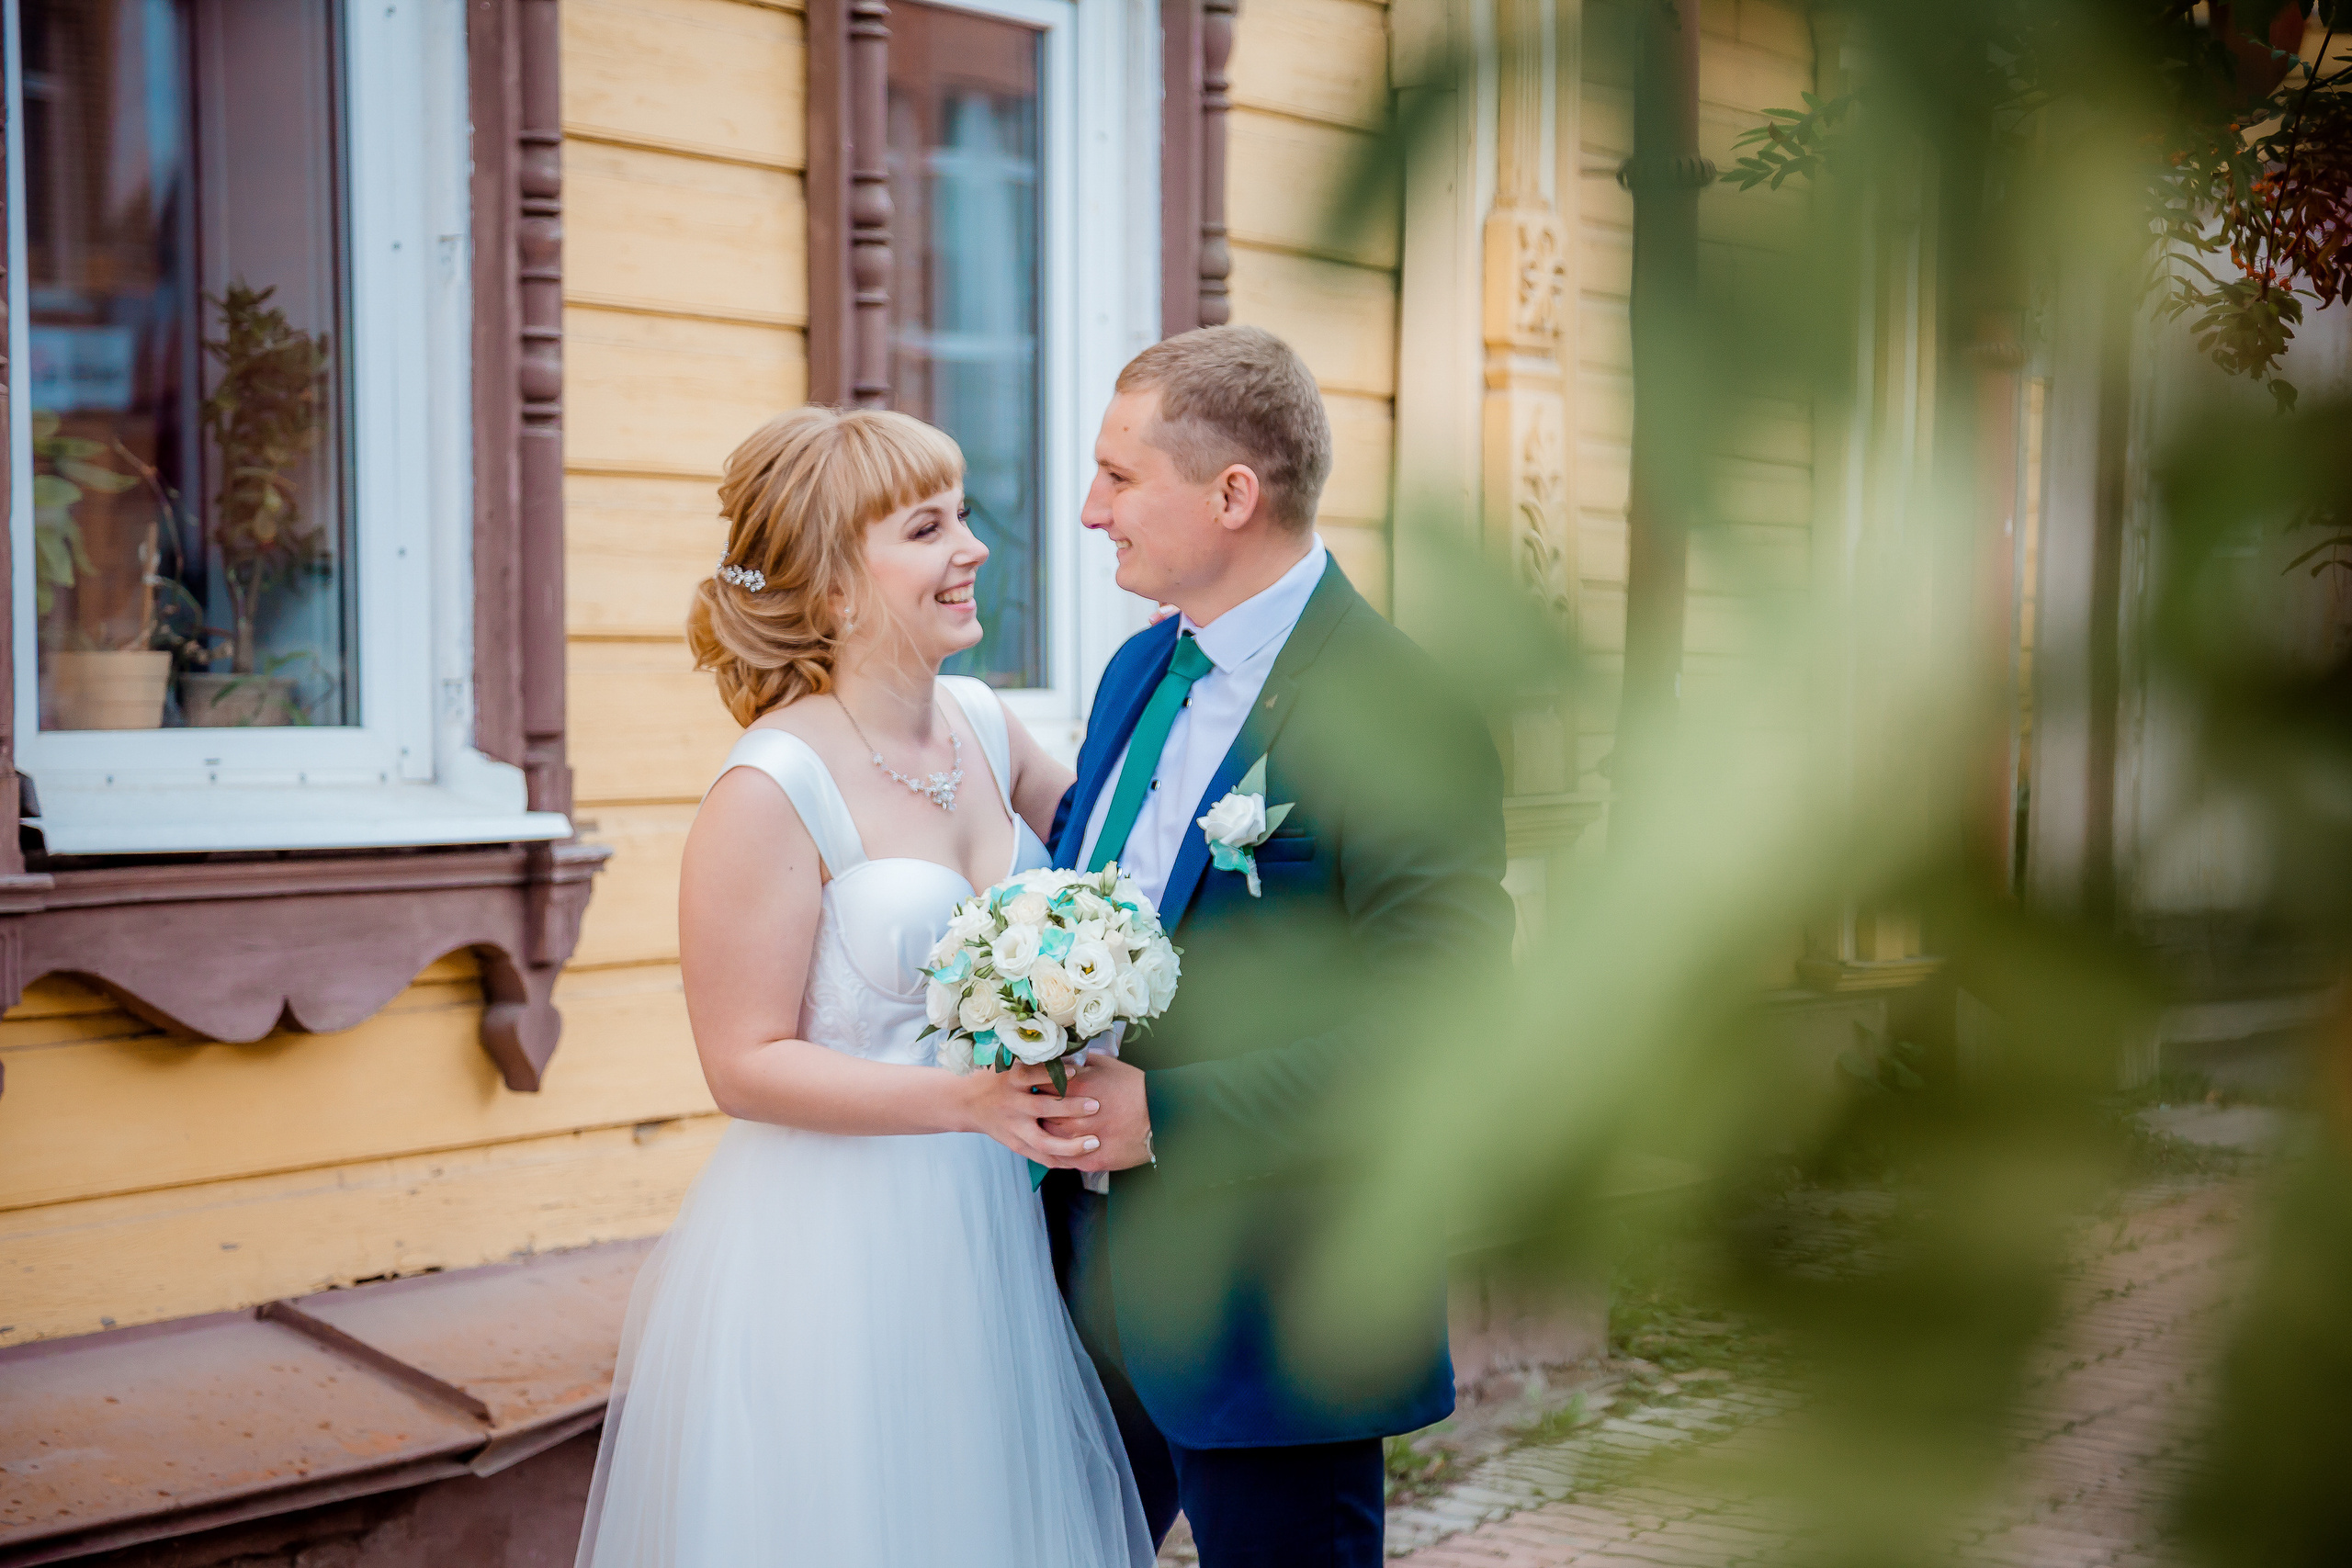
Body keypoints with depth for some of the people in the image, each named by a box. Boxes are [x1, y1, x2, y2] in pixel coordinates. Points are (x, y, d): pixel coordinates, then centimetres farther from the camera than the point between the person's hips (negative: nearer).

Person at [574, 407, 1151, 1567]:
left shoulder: (980, 724, 3)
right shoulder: (770, 796, -17)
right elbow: (745, 1065, -15)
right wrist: (962, 1099, -25)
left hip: (987, 1234, 7)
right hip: (830, 1254, -7)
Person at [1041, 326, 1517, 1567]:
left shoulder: (1398, 717, -18)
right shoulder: (1139, 671, 9)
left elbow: (1434, 1025, -23)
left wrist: (1167, 1116, -23)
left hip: (1267, 1309, -8)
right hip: (1091, 1266, 8)